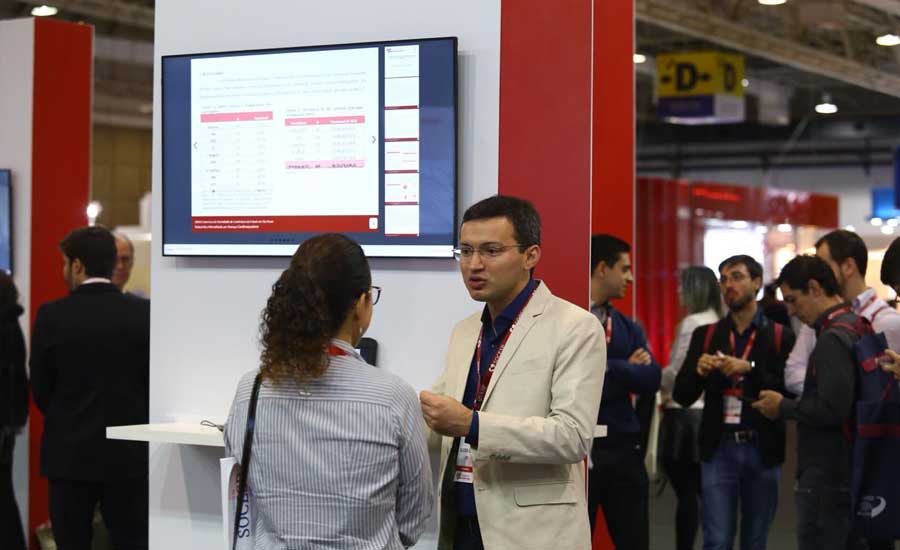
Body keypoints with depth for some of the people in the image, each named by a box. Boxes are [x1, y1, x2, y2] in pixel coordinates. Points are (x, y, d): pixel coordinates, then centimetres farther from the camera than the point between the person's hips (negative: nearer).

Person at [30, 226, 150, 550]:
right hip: (130, 454, 1)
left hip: (70, 454, -1)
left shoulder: (52, 316, -7)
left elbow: (40, 389, 0)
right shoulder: (144, 313, -4)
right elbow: (153, 382, 1)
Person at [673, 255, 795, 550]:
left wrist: (750, 369, -19)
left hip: (763, 450, -1)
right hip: (719, 448, 1)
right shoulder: (705, 335, 8)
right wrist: (698, 371, -14)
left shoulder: (780, 336, 1)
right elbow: (682, 396, 6)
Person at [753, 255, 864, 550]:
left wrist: (784, 407, -10)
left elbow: (832, 411, -24)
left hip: (825, 480, -10)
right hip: (846, 473, 10)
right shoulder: (854, 326, 11)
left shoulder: (832, 339, -17)